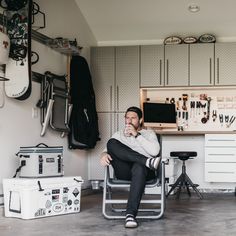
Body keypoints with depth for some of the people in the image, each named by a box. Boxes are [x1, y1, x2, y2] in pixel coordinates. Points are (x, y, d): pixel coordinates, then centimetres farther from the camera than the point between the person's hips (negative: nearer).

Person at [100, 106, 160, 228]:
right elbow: (107, 149, 14)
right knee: (111, 142, -21)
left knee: (139, 167, -41)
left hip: (143, 170, -2)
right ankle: (147, 161, -31)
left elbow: (155, 151, -3)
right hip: (123, 171, 2)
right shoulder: (119, 134, 26)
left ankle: (131, 214, -48)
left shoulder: (149, 133, 17)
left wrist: (136, 135, -6)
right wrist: (104, 155, -12)